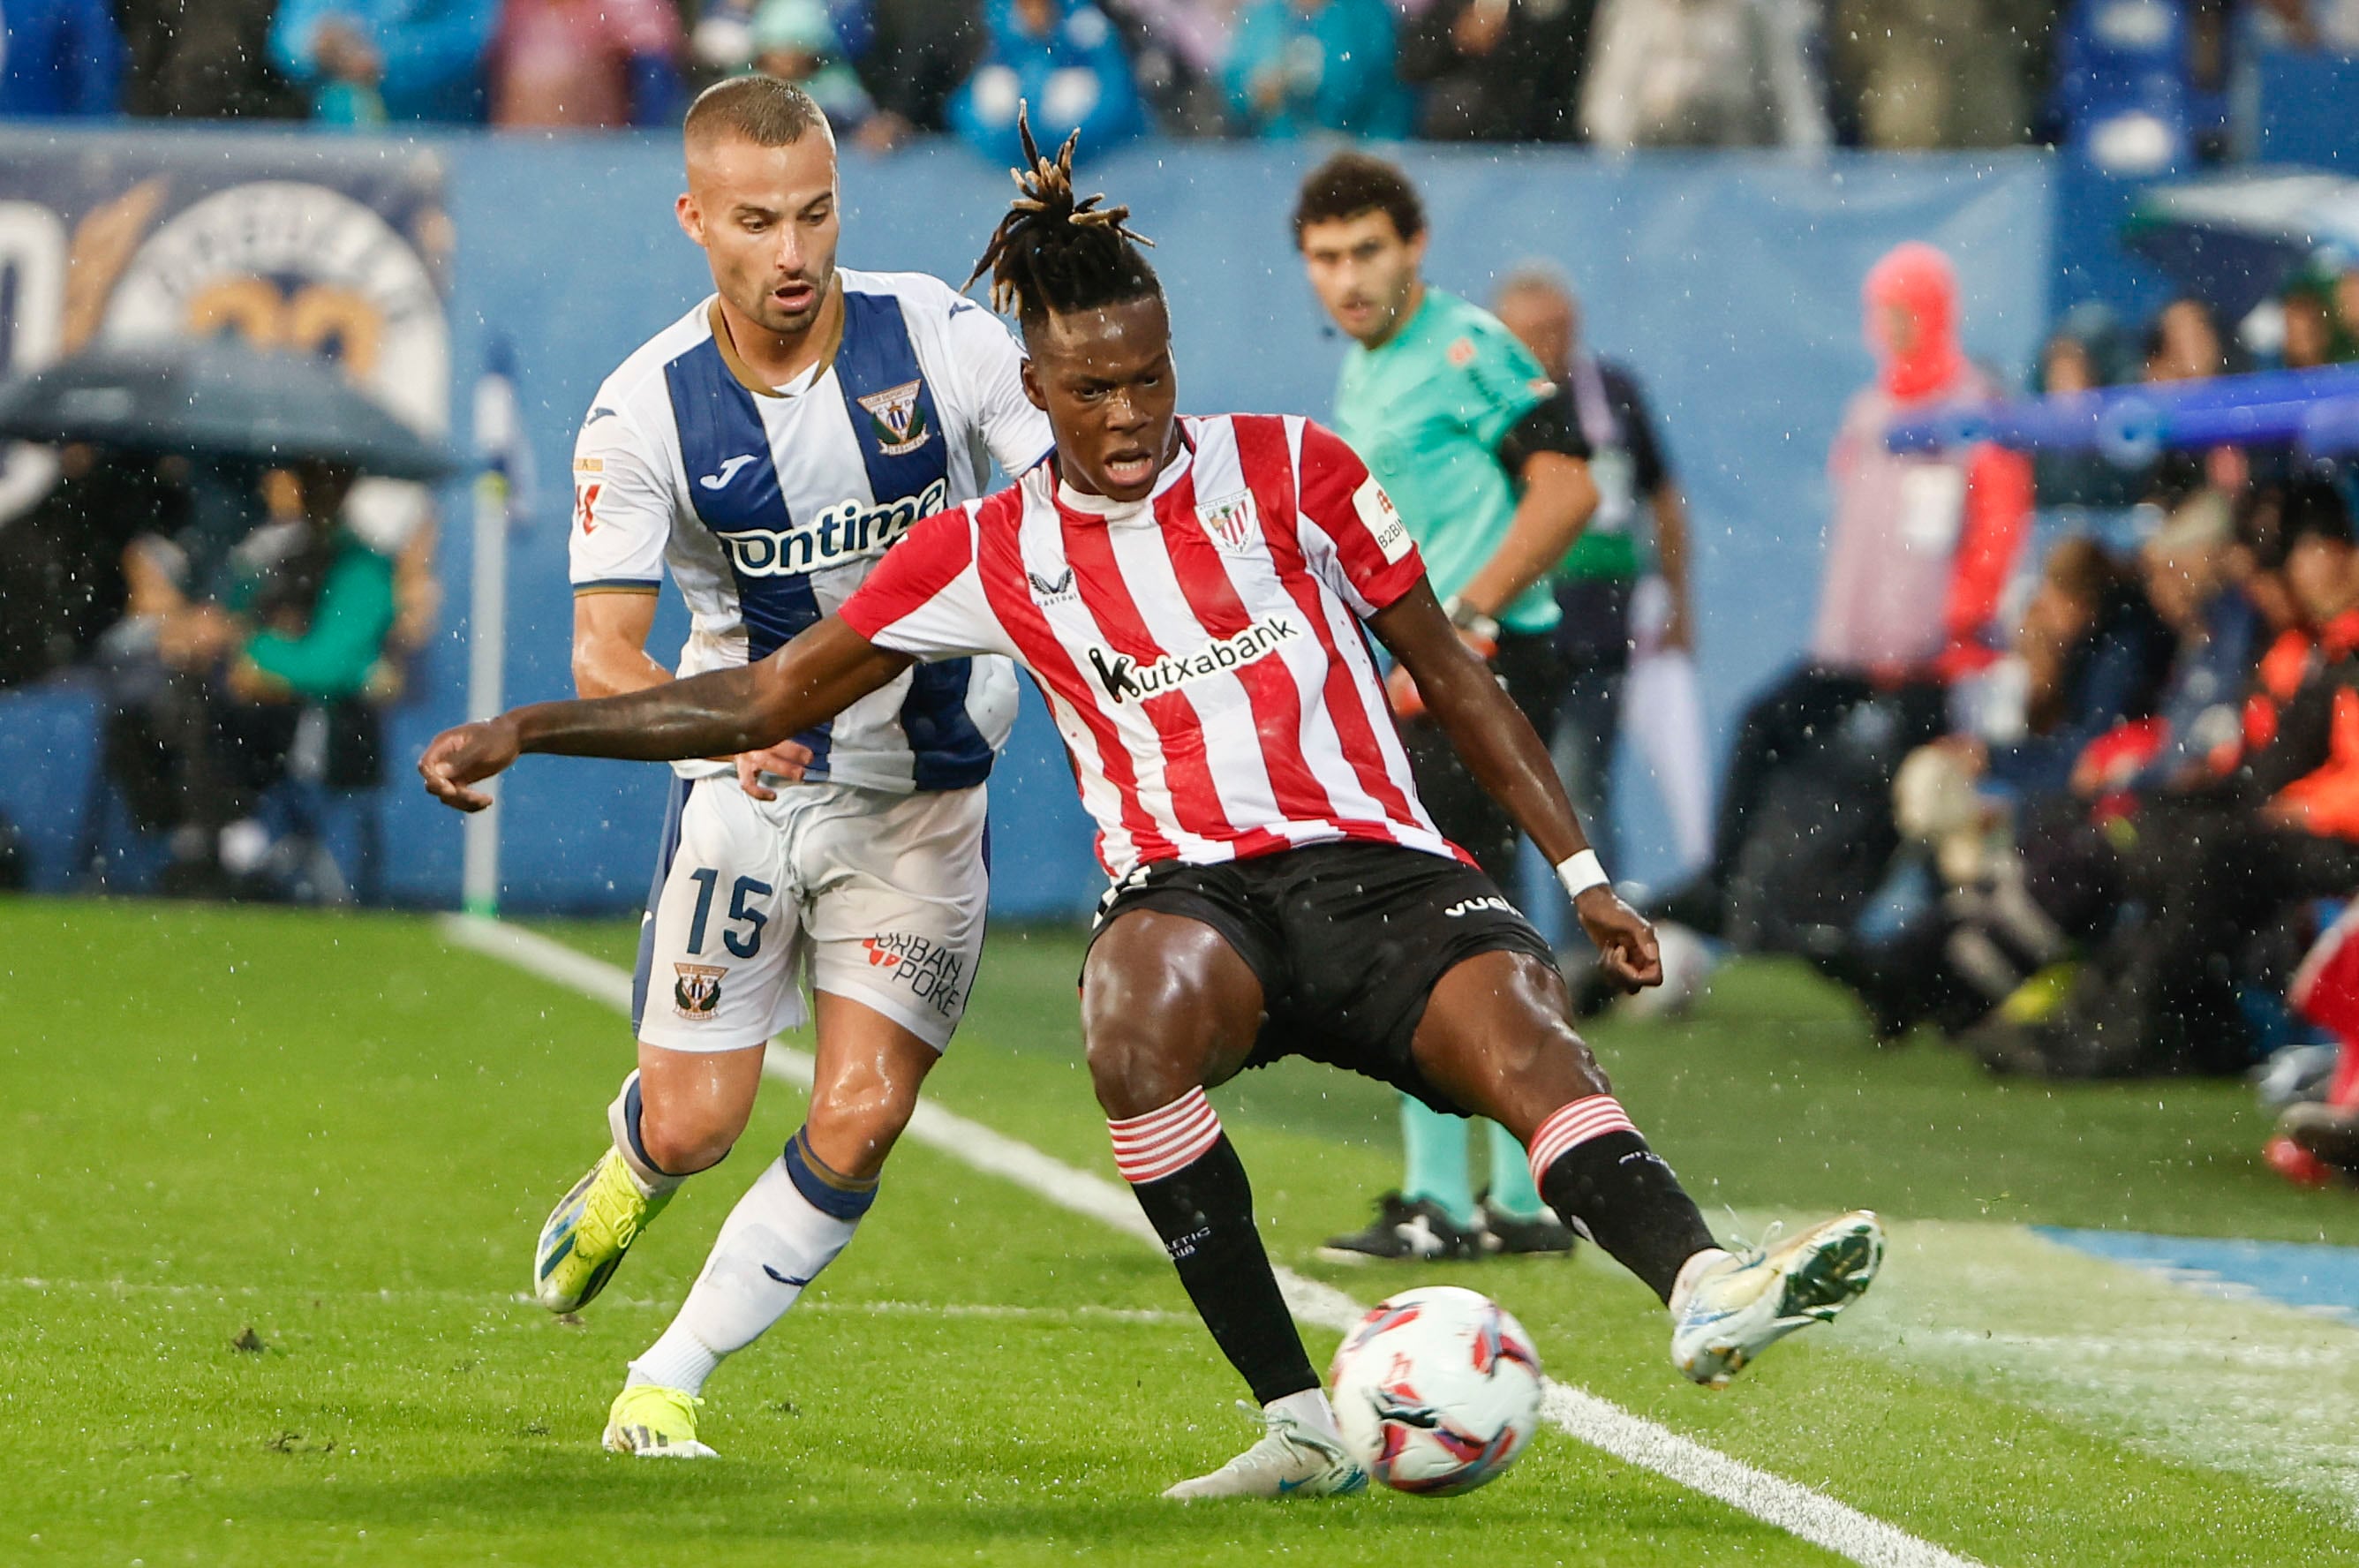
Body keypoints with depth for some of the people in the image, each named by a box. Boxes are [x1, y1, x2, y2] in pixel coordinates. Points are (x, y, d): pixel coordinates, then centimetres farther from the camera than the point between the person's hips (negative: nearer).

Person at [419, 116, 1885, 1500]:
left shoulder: (1291, 470, 9)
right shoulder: (988, 553, 9)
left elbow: (1448, 671, 17)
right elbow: (769, 696, 16)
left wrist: (1583, 871, 13)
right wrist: (520, 732, 9)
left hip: (1377, 866, 1)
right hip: (1189, 894, -1)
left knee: (1522, 1027, -32)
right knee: (1139, 1020, -37)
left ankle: (1706, 1286, -56)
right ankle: (1300, 1421, -33)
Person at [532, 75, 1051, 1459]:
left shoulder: (940, 337, -12)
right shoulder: (645, 412, -13)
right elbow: (603, 655, -16)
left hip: (926, 791, 0)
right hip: (747, 781, 0)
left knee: (859, 1127, -10)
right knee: (695, 1124, -2)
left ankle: (671, 1381, 6)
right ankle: (630, 1175, 37)